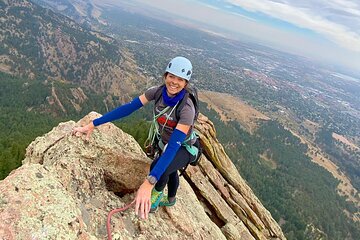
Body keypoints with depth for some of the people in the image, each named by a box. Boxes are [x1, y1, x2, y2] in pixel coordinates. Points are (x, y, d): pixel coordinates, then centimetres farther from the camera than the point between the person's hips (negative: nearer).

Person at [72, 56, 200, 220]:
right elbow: (128, 108, -22)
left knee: (159, 168, -32)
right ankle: (170, 199, 63)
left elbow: (174, 146, -47)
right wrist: (93, 125, -27)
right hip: (165, 142, 6)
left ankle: (155, 198, 2)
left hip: (185, 148, -6)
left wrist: (149, 183, -56)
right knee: (168, 169, 30)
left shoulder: (187, 108, -39)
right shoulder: (157, 92, -23)